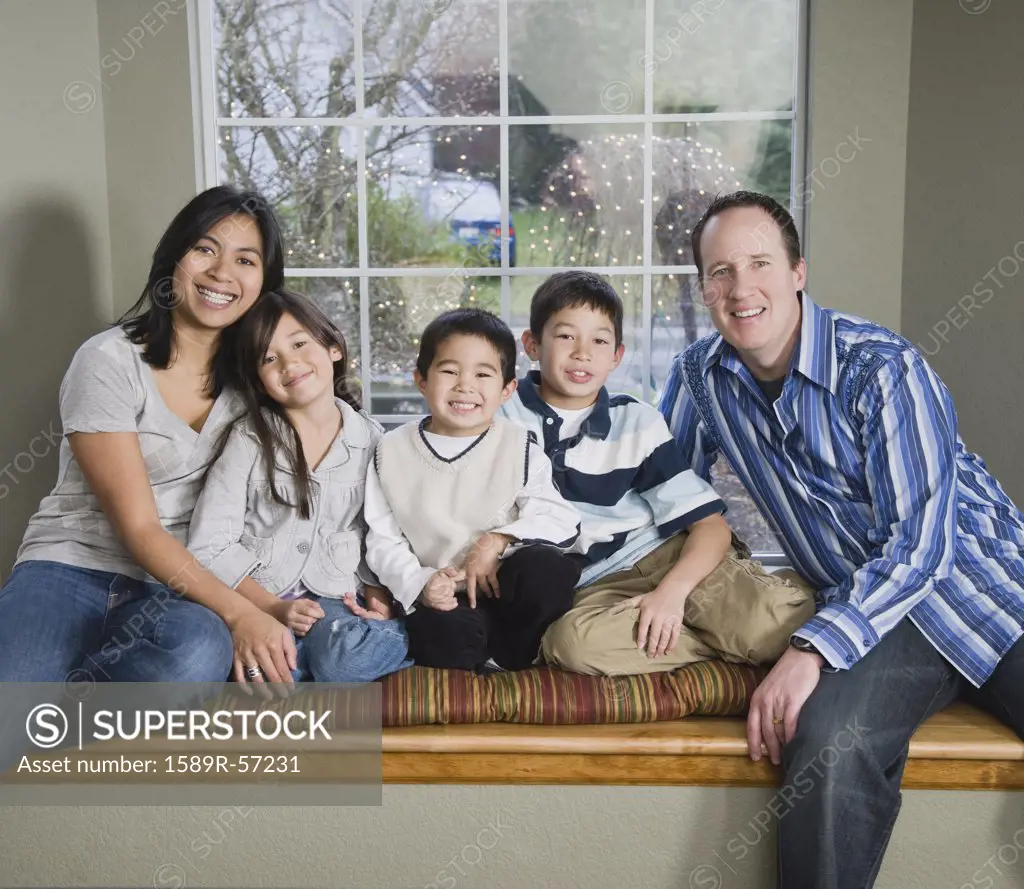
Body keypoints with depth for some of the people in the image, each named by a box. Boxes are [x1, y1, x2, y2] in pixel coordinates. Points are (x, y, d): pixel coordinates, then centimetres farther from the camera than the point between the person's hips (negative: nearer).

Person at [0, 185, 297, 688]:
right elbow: (139, 529, -13)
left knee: (201, 652, -34)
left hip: (177, 587, 4)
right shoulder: (109, 362, -8)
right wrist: (236, 611, -25)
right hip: (70, 570, -4)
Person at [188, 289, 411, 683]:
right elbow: (209, 547, -5)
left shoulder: (371, 440, 5)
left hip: (335, 596, 1)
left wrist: (377, 592, -6)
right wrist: (273, 608, -15)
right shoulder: (249, 440, -1)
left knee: (344, 661, -33)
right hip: (257, 597, 0)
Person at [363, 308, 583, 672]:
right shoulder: (392, 452, 5)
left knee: (545, 566, -32)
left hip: (502, 587, 1)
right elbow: (383, 541, 3)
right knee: (444, 630, -35)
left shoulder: (519, 448, 3)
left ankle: (504, 657, -7)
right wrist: (420, 584, -15)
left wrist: (496, 541, -18)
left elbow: (561, 520, -5)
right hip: (443, 600, -1)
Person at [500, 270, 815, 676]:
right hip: (596, 586, 1)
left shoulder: (637, 422, 4)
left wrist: (673, 589, -20)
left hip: (669, 554, -1)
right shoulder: (503, 415, 4)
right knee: (570, 638, -37)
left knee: (775, 625, -31)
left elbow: (711, 524, -2)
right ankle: (735, 640, -18)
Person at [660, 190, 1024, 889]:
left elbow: (918, 542, -17)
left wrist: (812, 649, -26)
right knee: (827, 743, -30)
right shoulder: (701, 376, 3)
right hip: (865, 607, 2)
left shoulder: (882, 368, -13)